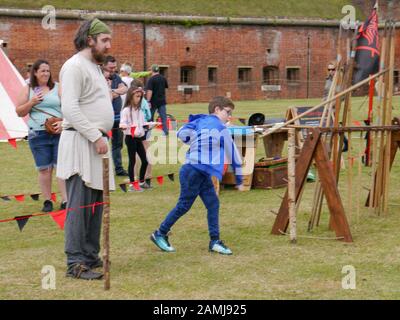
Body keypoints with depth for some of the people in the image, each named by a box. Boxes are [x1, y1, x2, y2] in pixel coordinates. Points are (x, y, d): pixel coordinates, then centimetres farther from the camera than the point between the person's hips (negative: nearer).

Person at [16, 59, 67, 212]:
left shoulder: (57, 87, 5)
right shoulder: (28, 90, 8)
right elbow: (19, 112, 8)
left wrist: (63, 122, -15)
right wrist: (32, 102, -8)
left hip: (59, 133, -1)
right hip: (38, 135, 1)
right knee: (44, 169, 4)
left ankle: (65, 201, -6)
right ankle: (47, 201, 13)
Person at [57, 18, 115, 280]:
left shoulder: (95, 68, 20)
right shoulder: (75, 66, -10)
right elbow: (70, 108, -19)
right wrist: (96, 137, -18)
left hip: (97, 141, 10)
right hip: (80, 141, -10)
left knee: (96, 204, 12)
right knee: (80, 205, -9)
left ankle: (91, 256, 20)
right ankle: (76, 263, -7)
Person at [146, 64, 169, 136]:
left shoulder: (151, 79, -14)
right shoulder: (163, 78, 3)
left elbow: (149, 91, -20)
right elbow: (166, 87, 19)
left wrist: (148, 101, -20)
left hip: (154, 101, -4)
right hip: (162, 100, 4)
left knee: (150, 117, 10)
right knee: (163, 116, 4)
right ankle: (165, 131, -1)